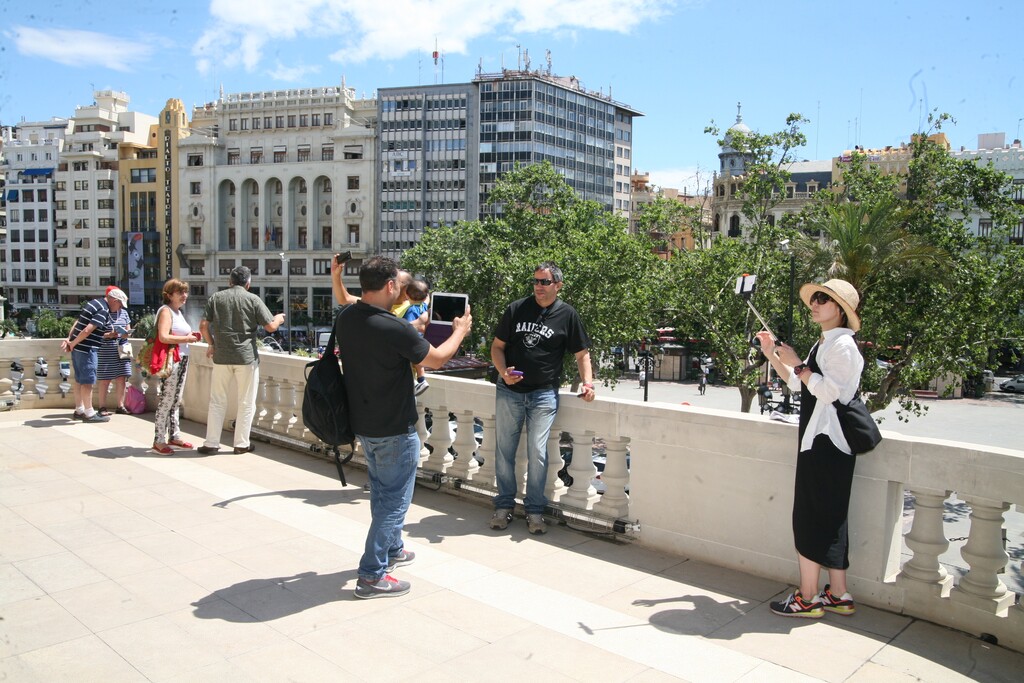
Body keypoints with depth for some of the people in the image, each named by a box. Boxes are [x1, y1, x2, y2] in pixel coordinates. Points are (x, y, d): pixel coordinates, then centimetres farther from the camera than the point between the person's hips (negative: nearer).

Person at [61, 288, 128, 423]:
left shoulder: (94, 303, 16)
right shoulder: (103, 311, -16)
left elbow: (78, 323, 14)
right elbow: (87, 330, -23)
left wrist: (69, 339, 6)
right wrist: (72, 344, -13)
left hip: (77, 347, 10)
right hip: (87, 349, -10)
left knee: (79, 380, 16)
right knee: (88, 381, -2)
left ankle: (79, 410, 25)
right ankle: (89, 414, 5)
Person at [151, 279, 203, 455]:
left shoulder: (178, 312, 18)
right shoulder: (166, 310, -10)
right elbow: (163, 337, -23)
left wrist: (192, 335, 10)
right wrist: (187, 339, -15)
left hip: (181, 360, 9)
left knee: (176, 401, 14)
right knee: (166, 401, -6)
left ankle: (174, 436, 22)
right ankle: (158, 441, -1)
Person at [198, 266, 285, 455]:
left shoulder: (216, 298, 5)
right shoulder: (253, 299, -3)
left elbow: (203, 325, 2)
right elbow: (270, 326, -6)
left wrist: (212, 344, 17)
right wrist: (279, 318, 16)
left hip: (221, 356, 3)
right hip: (246, 357, -3)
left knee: (217, 402, 12)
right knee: (246, 403, 8)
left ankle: (211, 443, 13)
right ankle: (242, 443, 12)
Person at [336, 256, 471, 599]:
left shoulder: (345, 318, -3)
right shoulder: (392, 328, -27)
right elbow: (436, 359, -13)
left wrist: (412, 329, 18)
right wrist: (460, 331, 3)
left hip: (363, 424, 8)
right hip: (394, 429, -8)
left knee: (382, 492, 25)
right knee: (394, 500, 5)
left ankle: (391, 548, 42)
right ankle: (372, 575, 9)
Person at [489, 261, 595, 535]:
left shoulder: (567, 315, 2)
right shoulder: (516, 309, 4)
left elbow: (582, 354, 6)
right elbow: (497, 346, 7)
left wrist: (587, 383, -10)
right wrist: (503, 372, -11)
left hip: (544, 394, -2)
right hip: (509, 391, 2)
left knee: (537, 453, -2)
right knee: (504, 450, 7)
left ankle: (535, 510, 13)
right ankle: (504, 505, 22)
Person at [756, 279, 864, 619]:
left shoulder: (843, 344, -12)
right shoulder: (822, 344, 18)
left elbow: (828, 390, -22)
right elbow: (797, 383, 21)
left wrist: (797, 364, -16)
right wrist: (772, 354, 13)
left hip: (826, 441, -10)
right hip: (817, 438, 10)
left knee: (811, 517, -6)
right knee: (829, 518, 14)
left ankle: (808, 598, 2)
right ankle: (837, 594, 23)